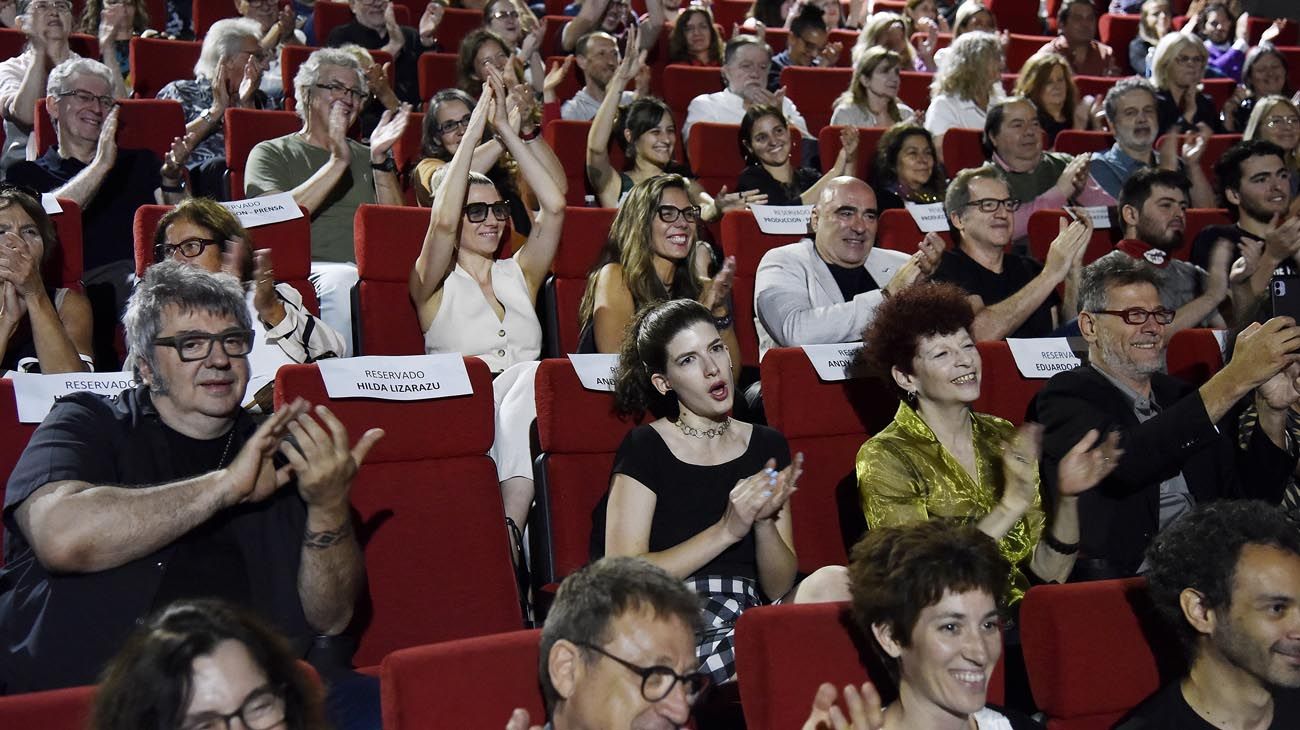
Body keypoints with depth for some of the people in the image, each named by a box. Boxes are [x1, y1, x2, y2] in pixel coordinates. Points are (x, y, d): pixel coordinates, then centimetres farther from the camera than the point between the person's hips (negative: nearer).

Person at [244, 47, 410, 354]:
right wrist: (337, 162, -8)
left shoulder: (366, 157, 27)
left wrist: (381, 160, 0)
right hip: (305, 269, -3)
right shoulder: (270, 154, 16)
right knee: (342, 280, -38)